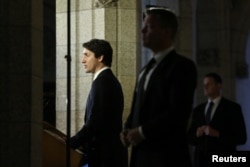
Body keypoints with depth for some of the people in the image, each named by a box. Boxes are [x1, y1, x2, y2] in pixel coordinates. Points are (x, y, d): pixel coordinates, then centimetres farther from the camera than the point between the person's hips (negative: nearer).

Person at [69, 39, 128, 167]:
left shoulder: (102, 81, -13)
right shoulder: (110, 80, 17)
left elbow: (94, 123, -20)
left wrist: (70, 144, -14)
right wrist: (81, 143, 10)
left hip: (104, 156, -10)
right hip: (111, 153, 10)